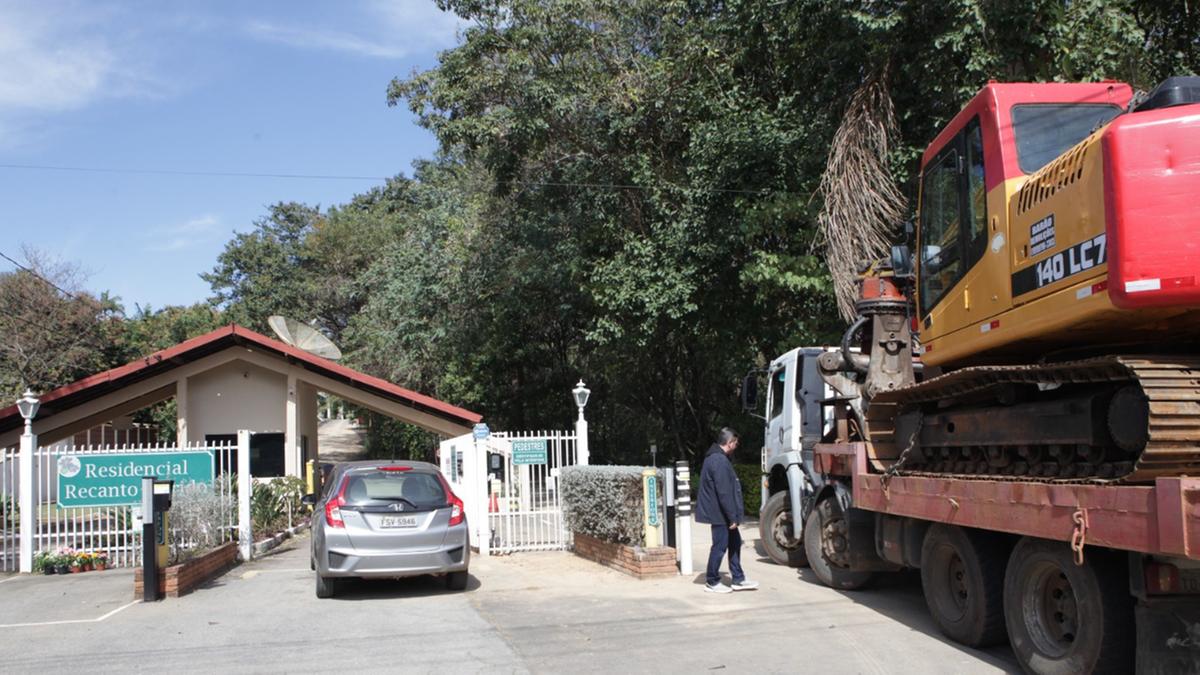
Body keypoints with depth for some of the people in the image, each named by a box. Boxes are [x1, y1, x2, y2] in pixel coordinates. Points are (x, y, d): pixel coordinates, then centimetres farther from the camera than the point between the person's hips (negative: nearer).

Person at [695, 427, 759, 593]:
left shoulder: (716, 457, 14)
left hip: (724, 514, 11)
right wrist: (732, 516, -20)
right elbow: (724, 492, -24)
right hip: (720, 513, -11)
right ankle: (712, 582, 9)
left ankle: (738, 579, 21)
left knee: (734, 542, 14)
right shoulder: (719, 461, -21)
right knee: (720, 545, -2)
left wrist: (734, 515, 21)